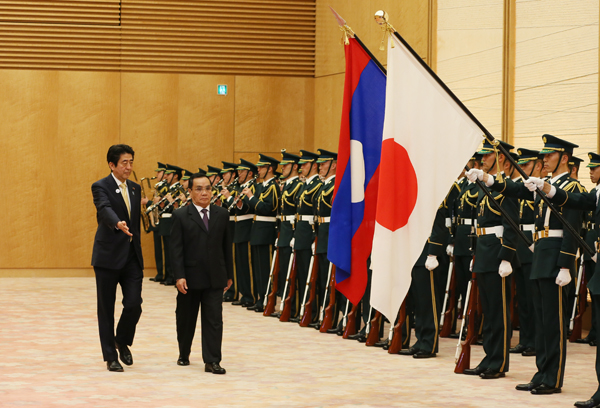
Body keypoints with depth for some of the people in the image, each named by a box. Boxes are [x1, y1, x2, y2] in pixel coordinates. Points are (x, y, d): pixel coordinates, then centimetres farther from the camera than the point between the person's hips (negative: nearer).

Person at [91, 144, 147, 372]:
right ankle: (110, 356, 12)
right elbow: (105, 209, -28)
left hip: (131, 257, 5)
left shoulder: (135, 188, 13)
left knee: (134, 304, -5)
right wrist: (118, 224, -47)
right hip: (108, 256, -5)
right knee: (106, 309, 3)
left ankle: (122, 341, 21)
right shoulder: (101, 187, -8)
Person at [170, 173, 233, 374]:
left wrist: (229, 274, 9)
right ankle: (184, 354, 30)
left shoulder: (222, 214, 7)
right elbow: (176, 249, -7)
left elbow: (226, 246, 10)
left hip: (215, 277, 2)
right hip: (190, 278, -1)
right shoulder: (180, 216, -3)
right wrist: (179, 276, -15)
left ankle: (212, 361, -3)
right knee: (186, 319, 12)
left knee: (214, 319, -4)